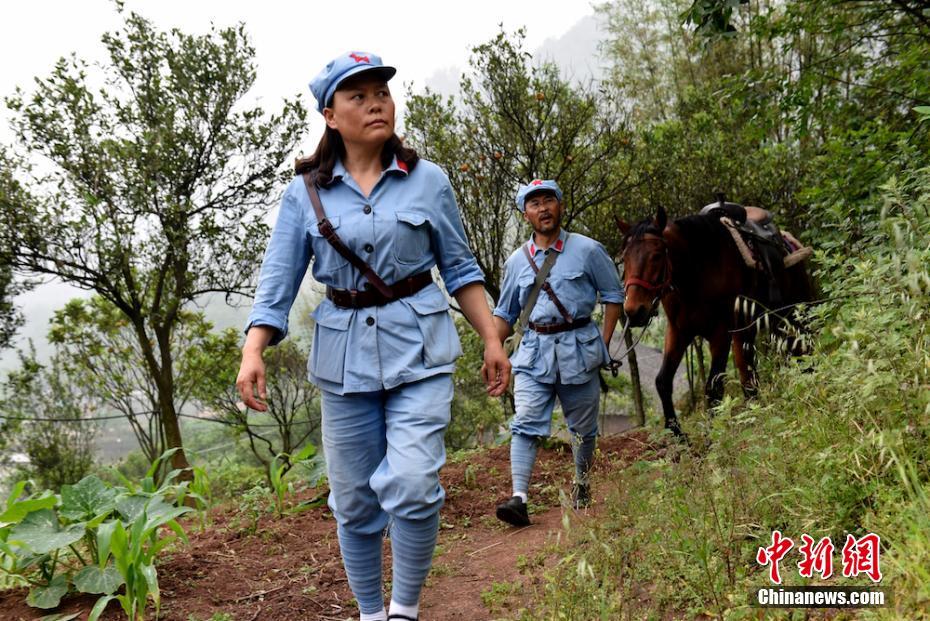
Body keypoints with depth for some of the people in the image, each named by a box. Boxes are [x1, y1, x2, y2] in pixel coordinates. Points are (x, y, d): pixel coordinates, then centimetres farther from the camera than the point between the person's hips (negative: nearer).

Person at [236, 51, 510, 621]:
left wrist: (493, 340, 4)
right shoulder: (306, 192, 2)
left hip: (419, 352, -1)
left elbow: (460, 269, 8)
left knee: (412, 487, -16)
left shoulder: (428, 180, 2)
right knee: (354, 502, 10)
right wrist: (253, 353, -14)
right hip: (344, 359, 2)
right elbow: (278, 280, -1)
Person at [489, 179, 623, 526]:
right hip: (535, 349, 1)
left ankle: (582, 484, 32)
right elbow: (504, 314, 15)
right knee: (525, 423, -12)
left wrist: (604, 342, -2)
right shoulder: (517, 261, 8)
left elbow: (613, 295, 6)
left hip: (579, 346, -1)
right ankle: (519, 498, -17)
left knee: (583, 427, 10)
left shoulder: (587, 250, 1)